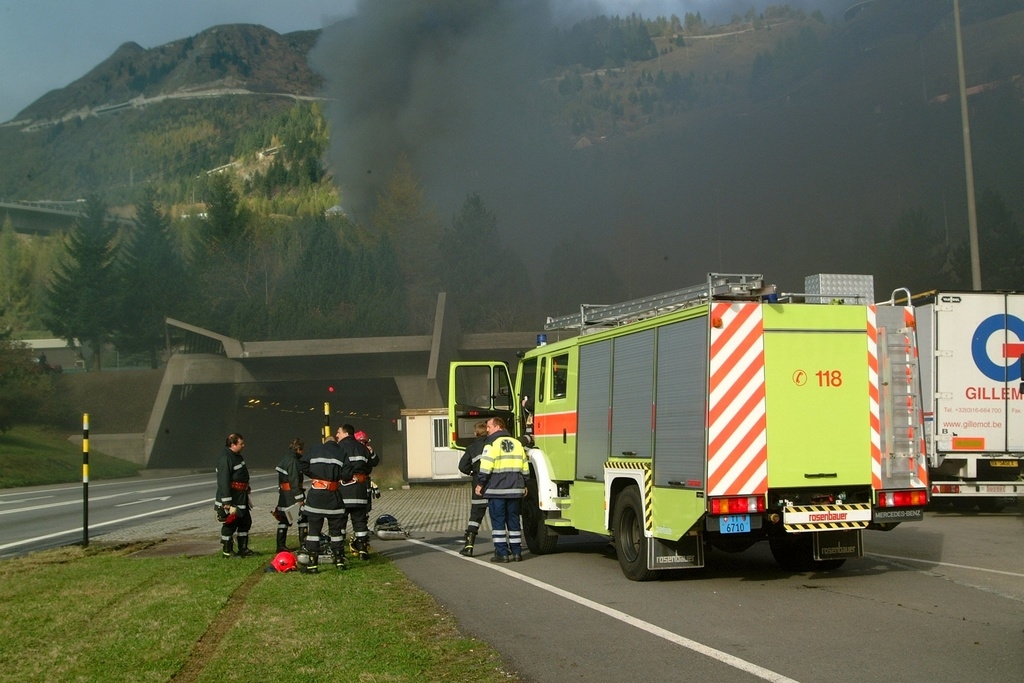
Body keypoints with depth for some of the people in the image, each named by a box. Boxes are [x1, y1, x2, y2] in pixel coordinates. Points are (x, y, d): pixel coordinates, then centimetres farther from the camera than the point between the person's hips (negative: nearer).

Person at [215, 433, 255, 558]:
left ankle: (243, 549, 25)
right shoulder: (224, 458, -20)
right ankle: (226, 551, 9)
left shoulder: (237, 456, 13)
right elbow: (223, 481, -24)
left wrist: (246, 488, 28)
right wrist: (227, 503, -25)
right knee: (230, 524, -2)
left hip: (241, 498, 10)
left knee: (245, 522, 15)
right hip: (231, 497, -10)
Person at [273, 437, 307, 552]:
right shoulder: (293, 461, -17)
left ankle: (281, 545, 14)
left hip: (283, 495, 10)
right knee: (303, 518, 0)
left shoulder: (284, 460, 14)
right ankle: (303, 544, 1)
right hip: (292, 495, -10)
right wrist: (299, 499, -19)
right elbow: (294, 482, -21)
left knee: (283, 520, 11)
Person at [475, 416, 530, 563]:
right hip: (515, 489, 6)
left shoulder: (492, 443, -7)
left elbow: (485, 468, -14)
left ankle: (502, 553, -4)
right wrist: (524, 485, 24)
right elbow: (525, 467, 17)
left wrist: (480, 484, -4)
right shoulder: (517, 443, 14)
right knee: (514, 520, 11)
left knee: (498, 521, -1)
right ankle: (516, 552, 10)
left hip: (496, 489, -6)